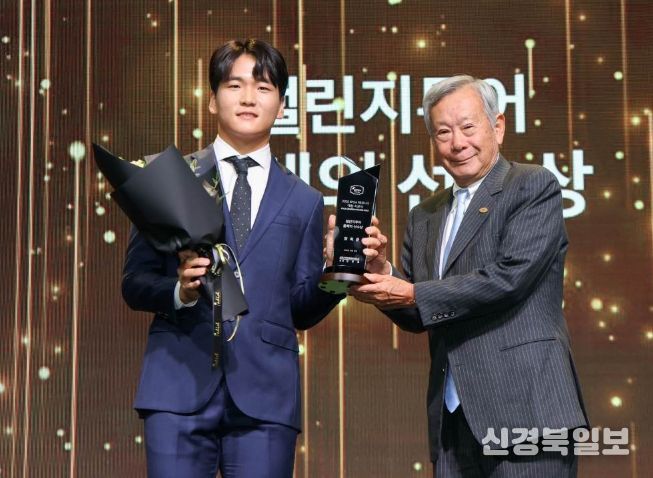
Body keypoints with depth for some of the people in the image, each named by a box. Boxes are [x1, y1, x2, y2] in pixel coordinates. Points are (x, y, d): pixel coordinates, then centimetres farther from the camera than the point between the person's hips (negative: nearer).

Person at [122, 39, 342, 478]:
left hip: (265, 393, 1)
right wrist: (179, 290, -13)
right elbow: (135, 281, 7)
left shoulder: (304, 201, 14)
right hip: (180, 384, -1)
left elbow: (301, 310, 13)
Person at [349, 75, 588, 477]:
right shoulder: (425, 218, 17)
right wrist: (382, 273, -3)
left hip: (525, 410, -6)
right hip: (454, 417, 6)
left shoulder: (535, 187, -3)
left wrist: (413, 295, -10)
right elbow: (417, 318, 16)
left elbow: (509, 277, -15)